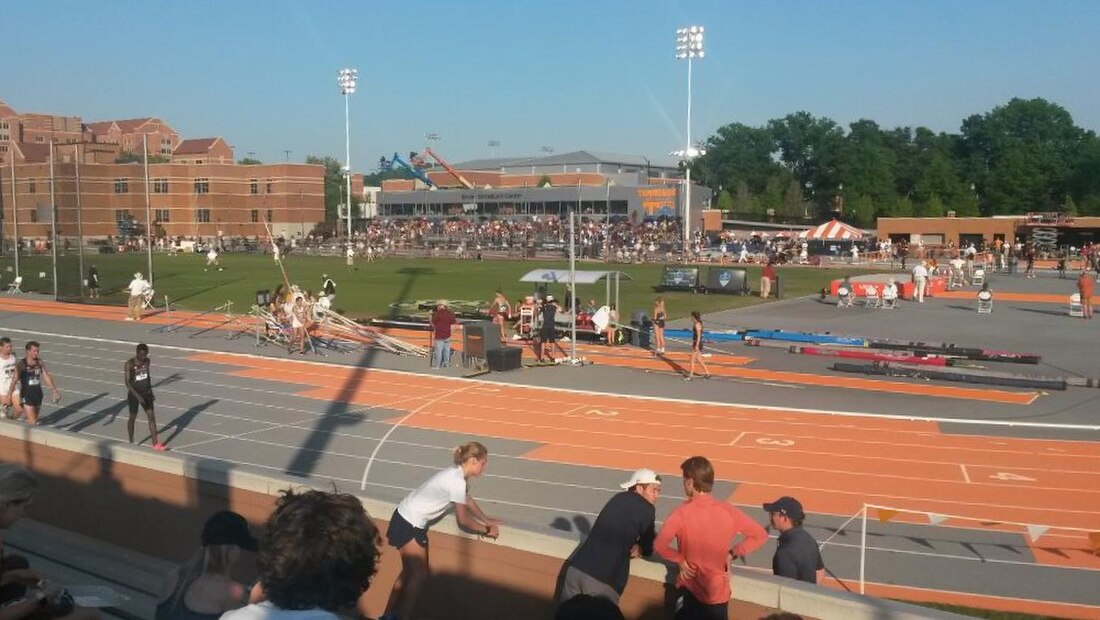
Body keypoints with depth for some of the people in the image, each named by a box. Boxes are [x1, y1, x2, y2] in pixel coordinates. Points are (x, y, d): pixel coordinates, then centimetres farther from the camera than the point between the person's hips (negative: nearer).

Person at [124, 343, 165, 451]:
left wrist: (150, 391, 11)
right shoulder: (129, 364, -18)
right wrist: (137, 396, -26)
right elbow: (127, 382, -20)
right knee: (133, 417, 9)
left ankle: (155, 443, 1)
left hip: (146, 392, 5)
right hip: (134, 394, -5)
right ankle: (131, 442, 26)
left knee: (151, 417, 0)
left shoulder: (147, 361, 0)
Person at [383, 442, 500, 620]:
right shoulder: (457, 482, -24)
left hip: (409, 519, 10)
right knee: (420, 574, -2)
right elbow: (463, 520, -14)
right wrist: (486, 531, -1)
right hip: (409, 525, -10)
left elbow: (469, 501, 24)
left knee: (409, 571, 17)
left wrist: (486, 520, 27)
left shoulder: (458, 475, 5)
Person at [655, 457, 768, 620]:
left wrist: (681, 561, -11)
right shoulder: (727, 511, -7)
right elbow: (760, 535, 1)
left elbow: (659, 545, -27)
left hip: (689, 591, -3)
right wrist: (732, 553, 1)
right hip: (718, 592, 3)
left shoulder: (682, 512, -16)